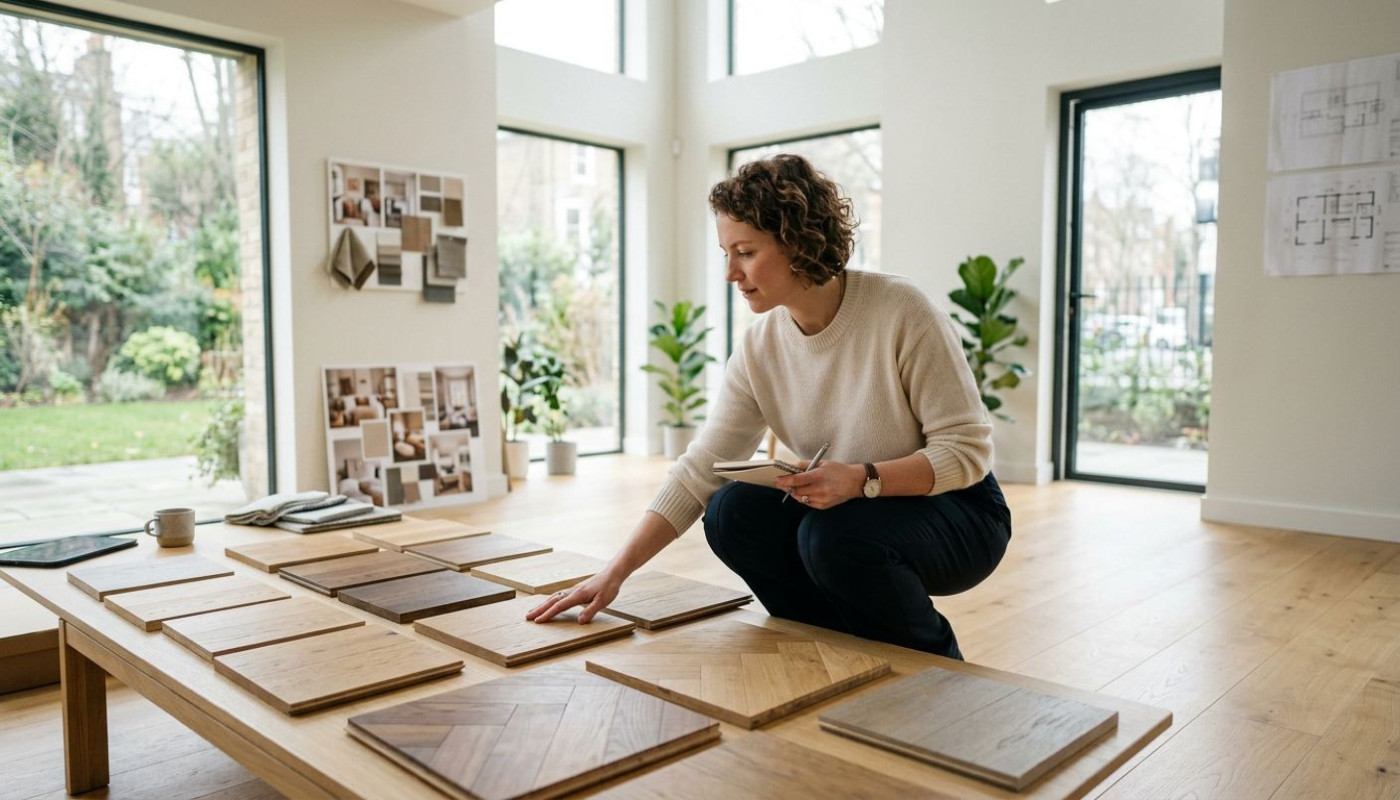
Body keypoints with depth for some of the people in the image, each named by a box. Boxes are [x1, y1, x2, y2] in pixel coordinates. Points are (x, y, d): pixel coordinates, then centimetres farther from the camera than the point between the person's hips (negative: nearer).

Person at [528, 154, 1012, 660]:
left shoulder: (901, 312, -22)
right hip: (847, 515, 5)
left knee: (835, 535, -33)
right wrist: (615, 573, -15)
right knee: (733, 512, -18)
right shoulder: (759, 350, -7)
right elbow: (699, 469, -9)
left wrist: (863, 480, -35)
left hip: (955, 511, -4)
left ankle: (938, 667, -2)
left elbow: (968, 449, -19)